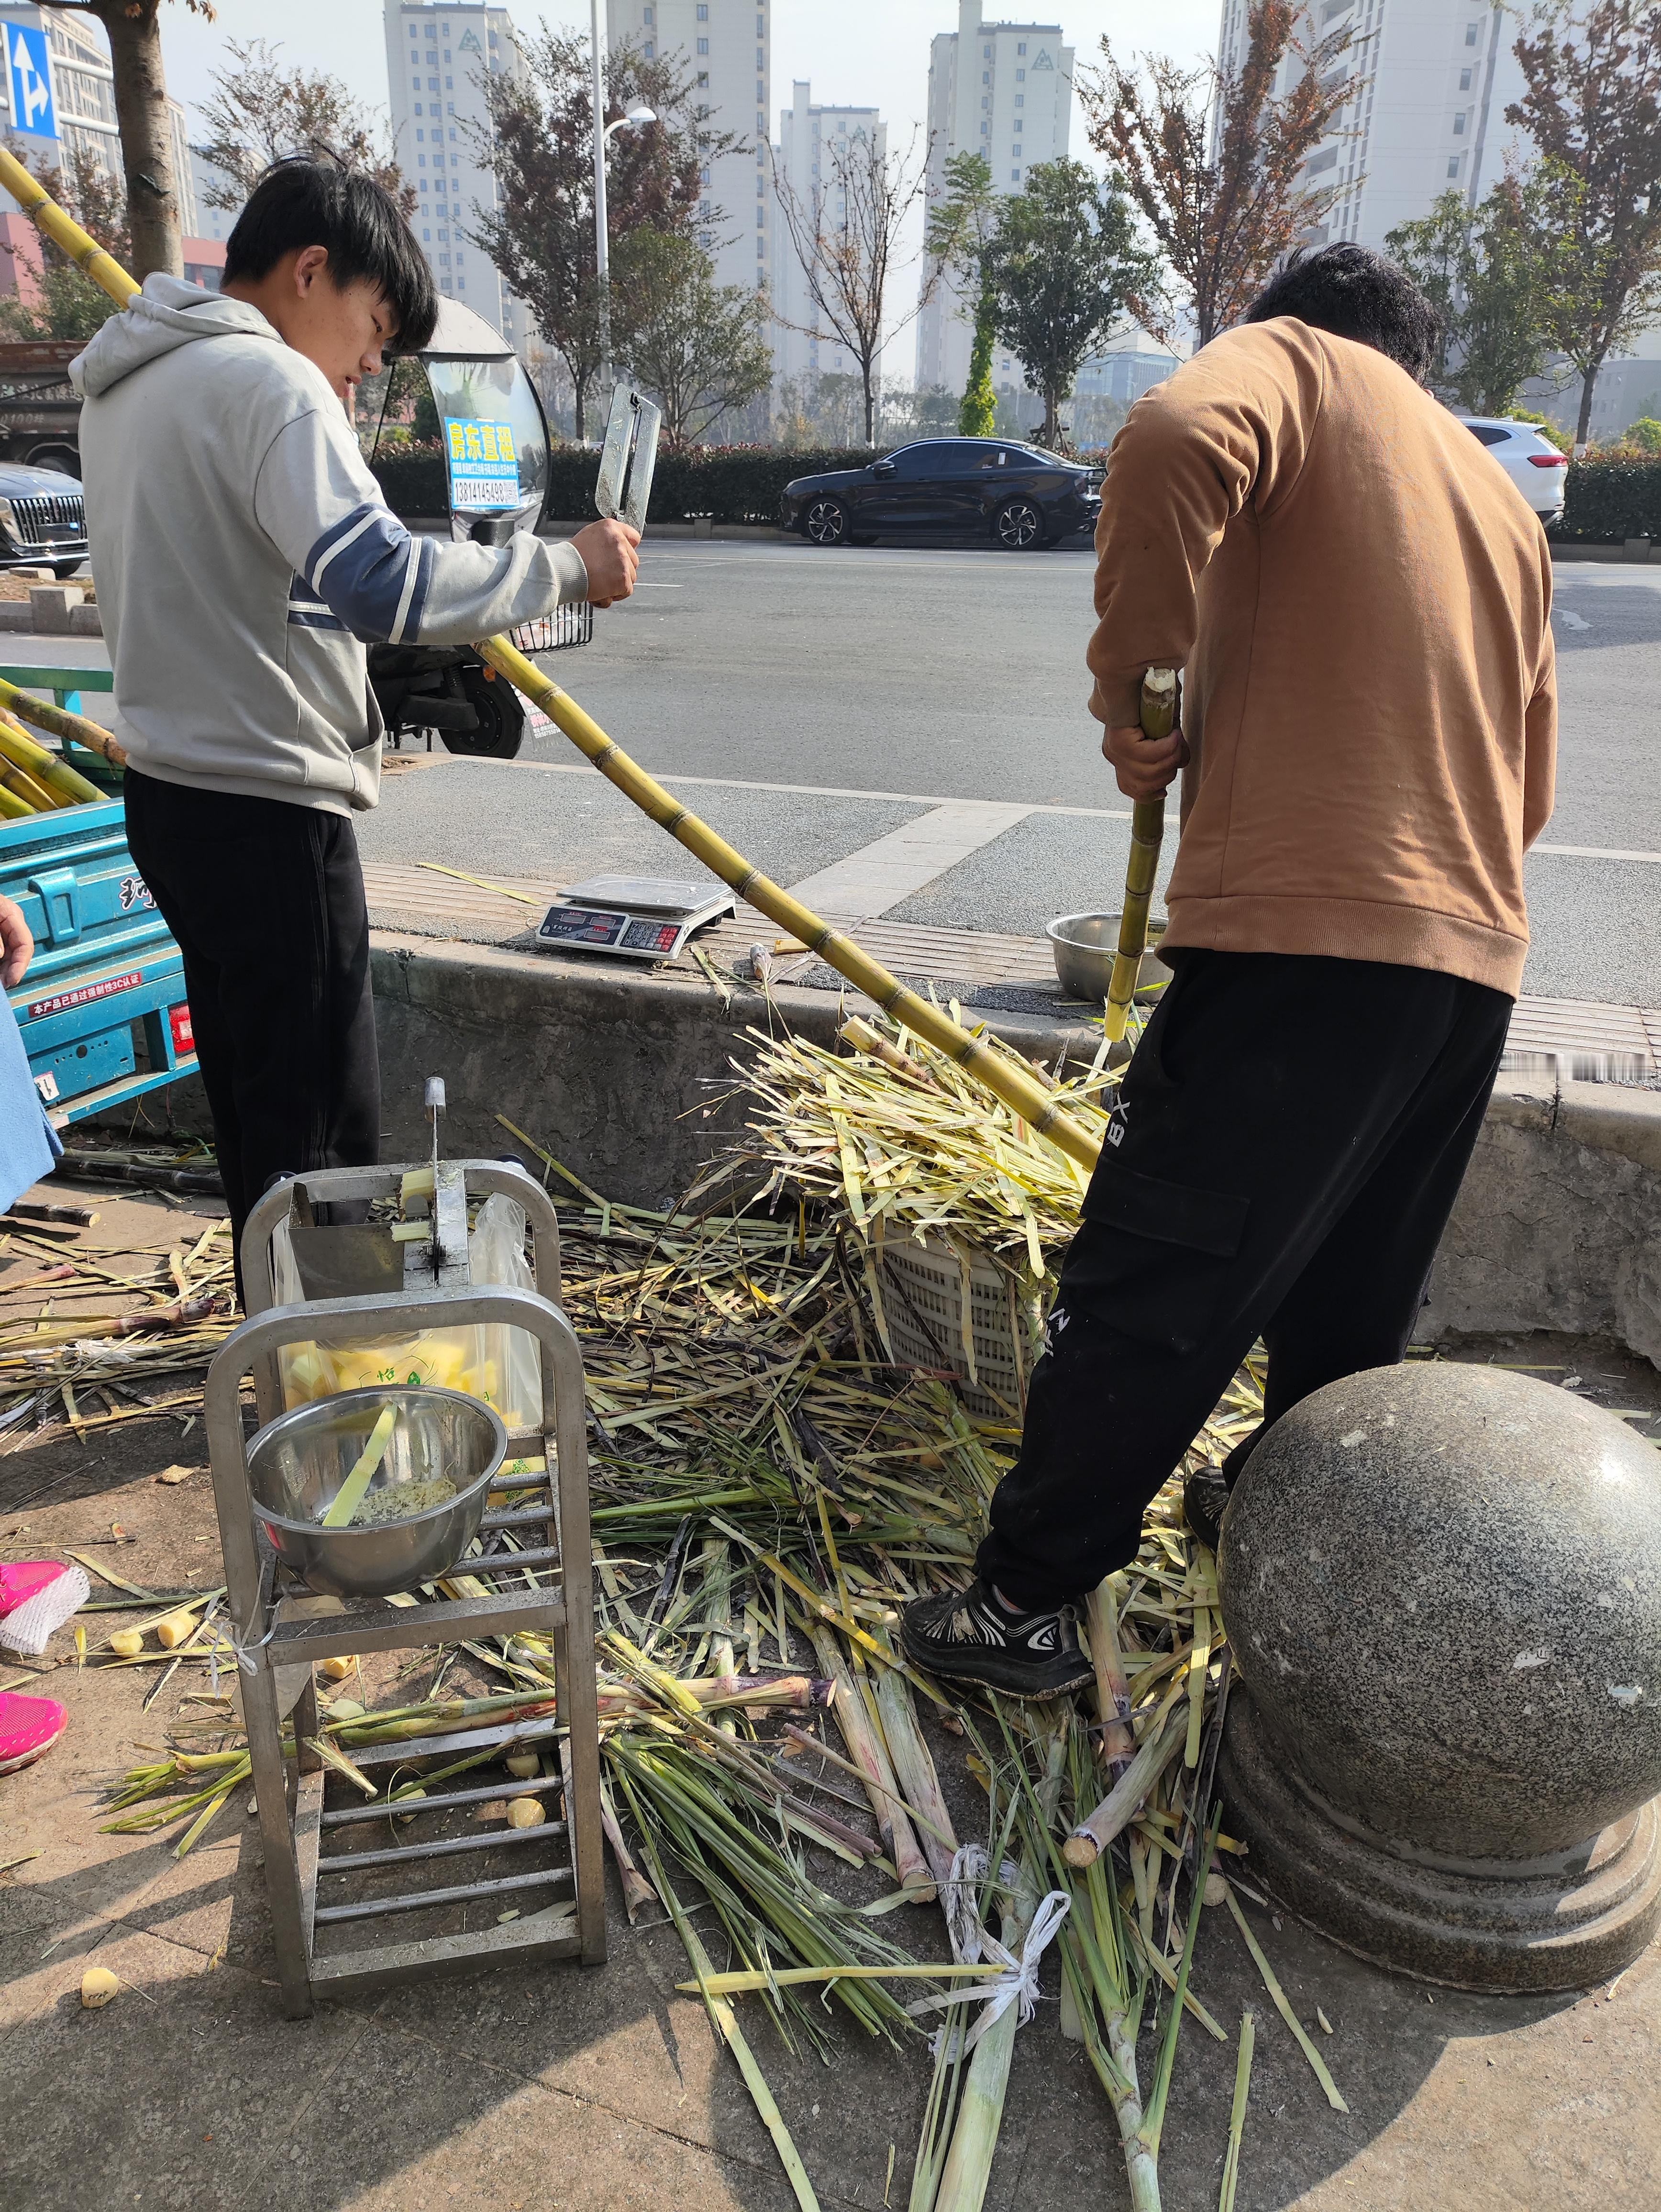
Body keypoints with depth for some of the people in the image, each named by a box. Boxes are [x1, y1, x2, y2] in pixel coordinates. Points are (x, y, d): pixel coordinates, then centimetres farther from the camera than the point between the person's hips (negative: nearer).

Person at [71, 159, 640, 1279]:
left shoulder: (131, 384, 17)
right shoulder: (270, 382, -14)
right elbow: (379, 580, -29)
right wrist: (564, 565, -19)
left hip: (175, 795, 10)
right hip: (268, 816, -10)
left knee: (254, 1116, 18)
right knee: (324, 1137, -3)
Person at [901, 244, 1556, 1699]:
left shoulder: (1291, 359, 8)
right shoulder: (1501, 500, 27)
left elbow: (1181, 439, -19)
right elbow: (1528, 782, 25)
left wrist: (1131, 679, -10)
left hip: (1303, 930, -7)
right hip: (1476, 956, 8)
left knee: (1152, 1285, -2)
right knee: (1354, 1296, 20)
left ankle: (1028, 1599, 7)